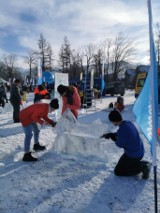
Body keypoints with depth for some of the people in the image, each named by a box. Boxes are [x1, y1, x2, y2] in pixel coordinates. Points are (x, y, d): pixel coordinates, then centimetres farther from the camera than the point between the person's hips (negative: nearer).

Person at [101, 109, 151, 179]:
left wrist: (113, 138, 2)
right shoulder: (128, 123, -1)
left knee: (117, 171, 5)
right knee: (126, 163, 32)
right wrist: (110, 134, 14)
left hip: (133, 155, -9)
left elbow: (120, 145, -16)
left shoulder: (122, 129, -29)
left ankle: (141, 167, -4)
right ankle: (144, 163, 14)